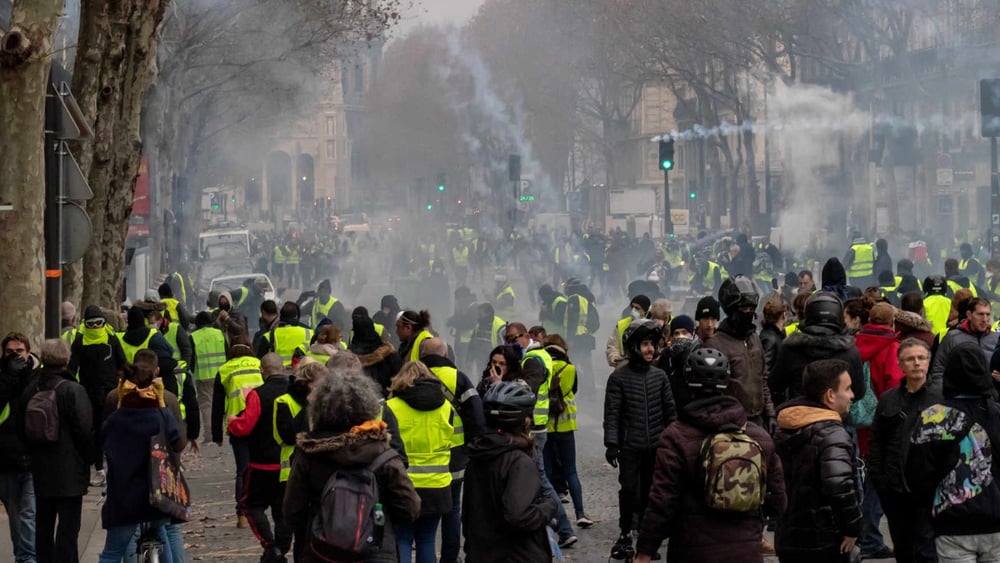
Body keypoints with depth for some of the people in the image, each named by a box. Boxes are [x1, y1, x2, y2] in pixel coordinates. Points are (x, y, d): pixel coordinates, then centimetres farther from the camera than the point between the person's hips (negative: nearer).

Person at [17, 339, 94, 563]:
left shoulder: (30, 390, 1)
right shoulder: (73, 390, -16)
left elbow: (21, 428, 10)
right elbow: (85, 430, -16)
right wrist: (89, 458, -1)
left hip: (40, 470, 6)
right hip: (70, 470, -6)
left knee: (43, 523, 15)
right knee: (68, 526, -2)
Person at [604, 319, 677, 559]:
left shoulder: (659, 375, 6)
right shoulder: (619, 377, -5)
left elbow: (670, 410, 10)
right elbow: (612, 413, -7)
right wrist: (611, 443, -13)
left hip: (656, 446, 3)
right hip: (630, 446, -3)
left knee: (651, 491, 8)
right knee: (629, 490, -2)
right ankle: (625, 534, 12)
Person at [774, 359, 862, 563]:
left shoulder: (783, 431, 11)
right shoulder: (832, 434, -17)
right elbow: (840, 486, -29)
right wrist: (853, 527, -18)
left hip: (787, 538, 8)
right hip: (824, 543, -8)